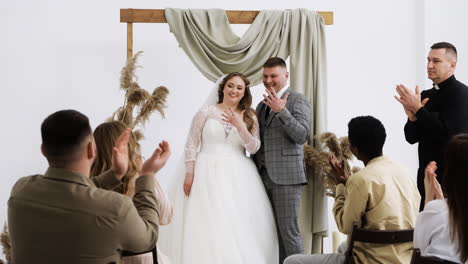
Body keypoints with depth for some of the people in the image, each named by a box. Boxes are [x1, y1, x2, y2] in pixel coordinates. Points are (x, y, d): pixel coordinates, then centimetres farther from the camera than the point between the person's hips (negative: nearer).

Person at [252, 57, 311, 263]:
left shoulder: (298, 101, -1)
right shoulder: (263, 105, 20)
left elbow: (302, 136, -14)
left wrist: (282, 111, -21)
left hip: (286, 176, -6)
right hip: (264, 176, 6)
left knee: (289, 230, -8)